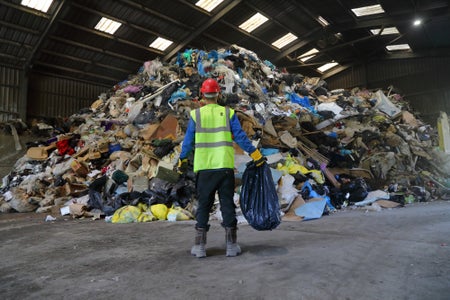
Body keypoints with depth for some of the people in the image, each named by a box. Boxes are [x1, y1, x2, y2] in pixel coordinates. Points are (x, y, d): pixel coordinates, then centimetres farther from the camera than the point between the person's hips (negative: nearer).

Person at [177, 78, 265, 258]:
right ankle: (231, 245, 13)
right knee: (227, 205, 9)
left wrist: (182, 162, 19)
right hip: (225, 167, 0)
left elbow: (188, 142, 6)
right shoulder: (228, 113, 3)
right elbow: (241, 138, 0)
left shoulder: (195, 115, 3)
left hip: (203, 168, 0)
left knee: (203, 206, 10)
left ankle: (200, 246, 14)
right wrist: (257, 157, 7)